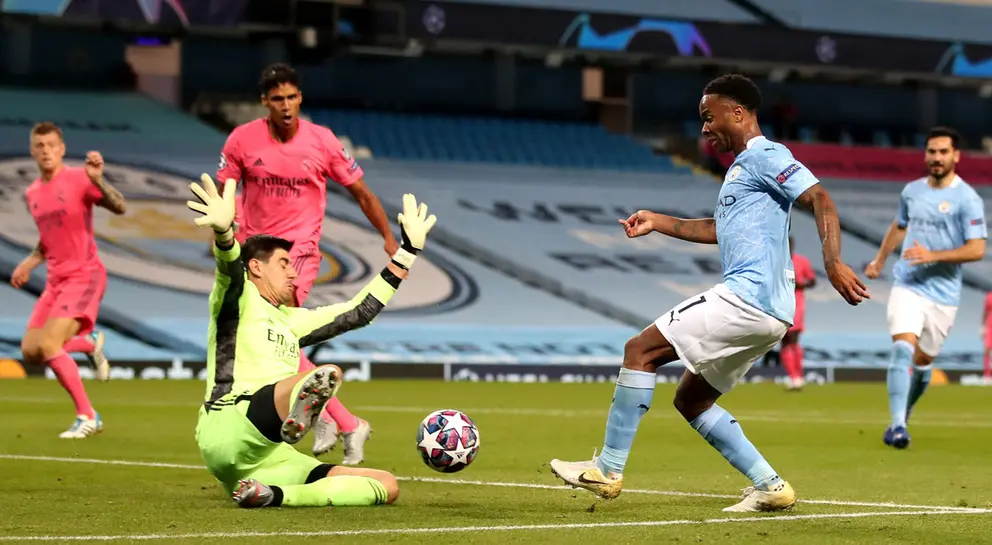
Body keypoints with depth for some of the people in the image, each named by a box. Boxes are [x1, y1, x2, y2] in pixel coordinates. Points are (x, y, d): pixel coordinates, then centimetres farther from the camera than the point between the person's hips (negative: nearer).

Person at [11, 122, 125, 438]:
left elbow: (119, 208, -22)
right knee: (30, 351, -1)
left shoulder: (78, 180, -9)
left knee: (47, 344, -21)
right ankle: (89, 343, 25)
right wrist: (28, 264, 10)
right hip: (56, 280, 7)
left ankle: (86, 416, -9)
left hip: (84, 276, -7)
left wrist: (98, 181, -37)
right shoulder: (32, 194, 13)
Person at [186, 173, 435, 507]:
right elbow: (231, 268, -14)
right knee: (327, 375, -31)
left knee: (386, 486, -6)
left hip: (270, 457, 8)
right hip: (228, 432, -8)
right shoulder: (240, 299, 11)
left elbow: (360, 312, 39)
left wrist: (409, 249, 41)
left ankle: (272, 495, -28)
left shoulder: (291, 321, 33)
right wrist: (222, 231, -39)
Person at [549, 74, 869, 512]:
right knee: (690, 400, 15)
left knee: (641, 350, -9)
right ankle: (770, 487, 9)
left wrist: (833, 263, -30)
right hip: (766, 311, 11)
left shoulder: (765, 156, -6)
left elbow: (820, 200, -18)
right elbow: (721, 229, 38)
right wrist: (658, 222, 32)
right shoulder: (742, 166, 24)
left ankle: (608, 470, -8)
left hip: (748, 295, -11)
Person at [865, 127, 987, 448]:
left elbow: (977, 249, -14)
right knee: (902, 349, -20)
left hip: (943, 292, -2)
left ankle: (902, 419, 35)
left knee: (922, 362, 10)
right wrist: (880, 259, 27)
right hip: (907, 286, 2)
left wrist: (933, 255, -22)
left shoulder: (967, 199, -8)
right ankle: (897, 426, -25)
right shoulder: (912, 191, 8)